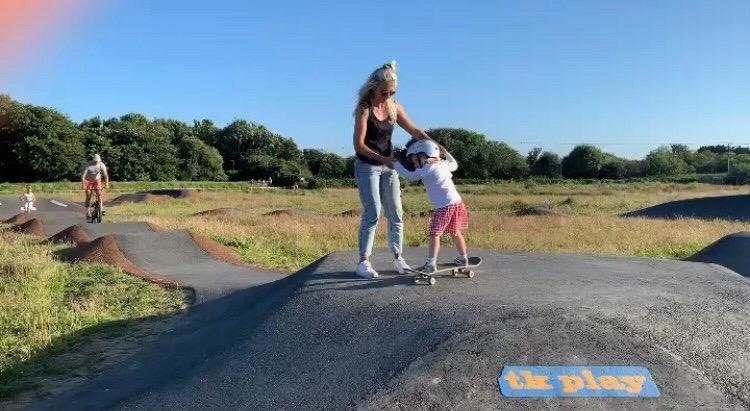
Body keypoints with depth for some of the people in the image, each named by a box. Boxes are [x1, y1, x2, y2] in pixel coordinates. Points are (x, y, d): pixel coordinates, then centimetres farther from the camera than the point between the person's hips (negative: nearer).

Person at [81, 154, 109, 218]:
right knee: (88, 196, -5)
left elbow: (105, 175, -21)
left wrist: (106, 184, -34)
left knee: (99, 193, -16)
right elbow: (83, 175, -30)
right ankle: (88, 212, 3)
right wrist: (83, 185, -41)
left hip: (97, 180, 2)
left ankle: (101, 209, -9)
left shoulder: (101, 165, -19)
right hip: (88, 181, -2)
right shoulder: (88, 165, -26)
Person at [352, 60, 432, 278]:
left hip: (388, 166, 6)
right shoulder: (364, 109, -16)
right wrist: (382, 158, -24)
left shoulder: (394, 107, 1)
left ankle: (397, 257, 13)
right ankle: (363, 262, -3)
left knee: (396, 213, 4)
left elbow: (414, 131, 6)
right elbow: (359, 145, -19)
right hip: (367, 166, -6)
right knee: (372, 213, -10)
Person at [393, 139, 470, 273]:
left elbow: (408, 175, -1)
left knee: (434, 234, -5)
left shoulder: (426, 170, -9)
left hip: (444, 206, -8)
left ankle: (431, 264, -9)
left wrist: (395, 163, 9)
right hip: (457, 202, 8)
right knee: (455, 232, 22)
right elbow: (454, 165, 33)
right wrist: (444, 152, 34)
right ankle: (463, 258, 32)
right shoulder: (443, 164, 13)